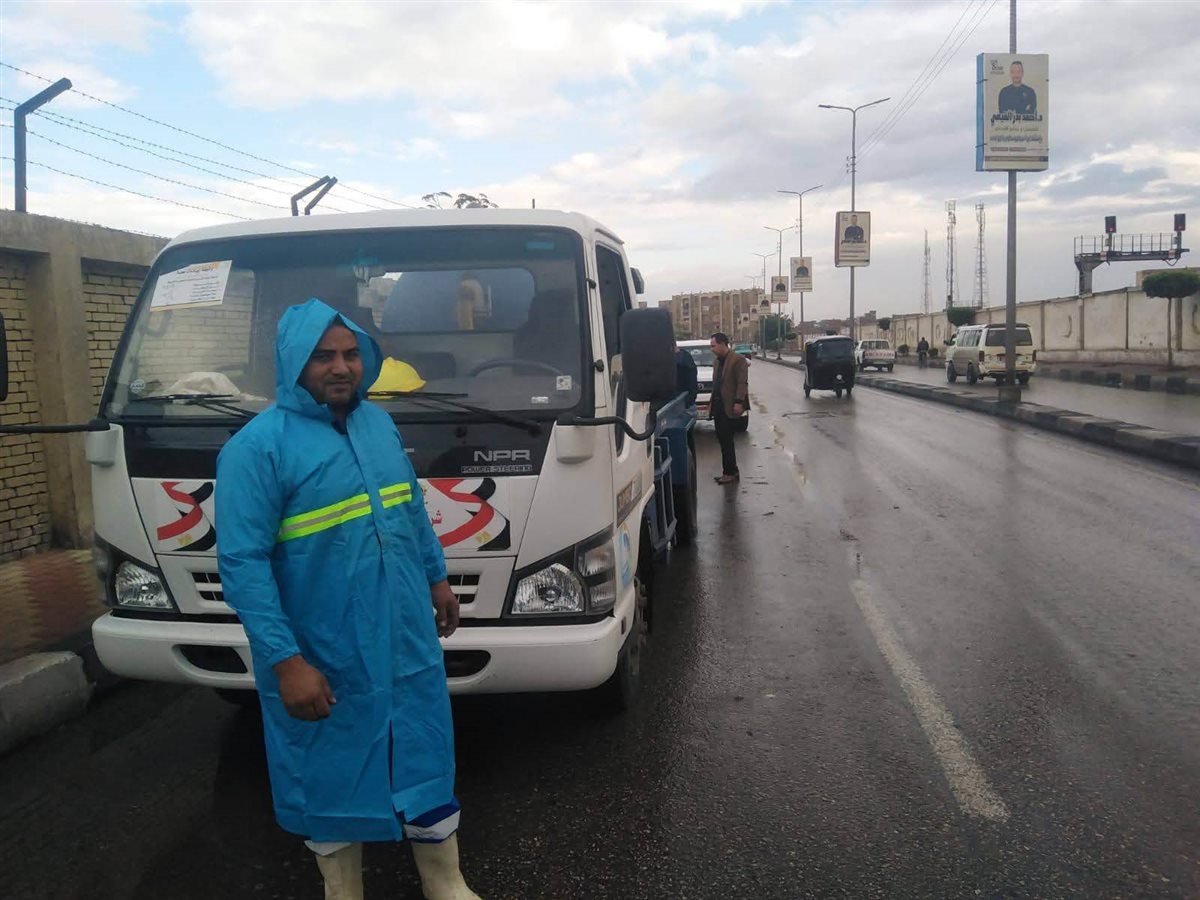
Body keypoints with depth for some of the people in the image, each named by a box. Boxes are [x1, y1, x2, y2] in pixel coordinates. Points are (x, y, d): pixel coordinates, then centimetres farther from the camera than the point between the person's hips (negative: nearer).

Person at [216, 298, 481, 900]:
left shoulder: (379, 422, 5)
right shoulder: (256, 446, -15)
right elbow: (242, 563, -19)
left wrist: (437, 577, 20)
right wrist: (285, 660, -22)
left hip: (408, 643, 5)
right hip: (323, 659, -5)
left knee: (426, 762, 16)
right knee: (332, 779, 14)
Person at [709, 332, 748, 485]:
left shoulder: (738, 359, -9)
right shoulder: (718, 361, 17)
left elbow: (742, 383, -15)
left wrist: (739, 402, -22)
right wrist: (712, 404, 15)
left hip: (729, 407, -8)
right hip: (718, 406, 8)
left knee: (726, 440, -6)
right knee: (723, 440, 10)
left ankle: (731, 472, 0)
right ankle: (729, 471, 17)